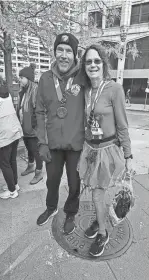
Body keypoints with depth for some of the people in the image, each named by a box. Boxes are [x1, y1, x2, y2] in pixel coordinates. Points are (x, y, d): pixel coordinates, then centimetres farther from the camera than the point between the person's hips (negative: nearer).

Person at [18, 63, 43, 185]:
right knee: (29, 148, 22)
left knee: (36, 150, 5)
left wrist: (32, 125, -19)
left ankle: (39, 172, 21)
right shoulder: (23, 91, 10)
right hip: (24, 127, 8)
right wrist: (20, 123, 12)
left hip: (33, 128, -8)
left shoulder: (36, 90, -17)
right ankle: (31, 166, 42)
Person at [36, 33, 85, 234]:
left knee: (74, 183, 16)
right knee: (52, 180, 23)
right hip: (53, 143, 3)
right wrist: (42, 142, -3)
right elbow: (40, 112, 2)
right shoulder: (46, 78, -2)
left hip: (76, 144, -2)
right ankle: (51, 208, 52)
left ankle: (70, 214, 45)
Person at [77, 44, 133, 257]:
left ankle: (102, 234, 33)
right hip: (89, 148, 5)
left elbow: (122, 126, -12)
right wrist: (86, 145, 14)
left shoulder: (115, 89, -14)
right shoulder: (86, 90, 3)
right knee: (98, 191, 20)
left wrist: (128, 156, -7)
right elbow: (87, 121, 9)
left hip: (108, 149, -5)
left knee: (98, 194, 6)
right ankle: (99, 220, 47)